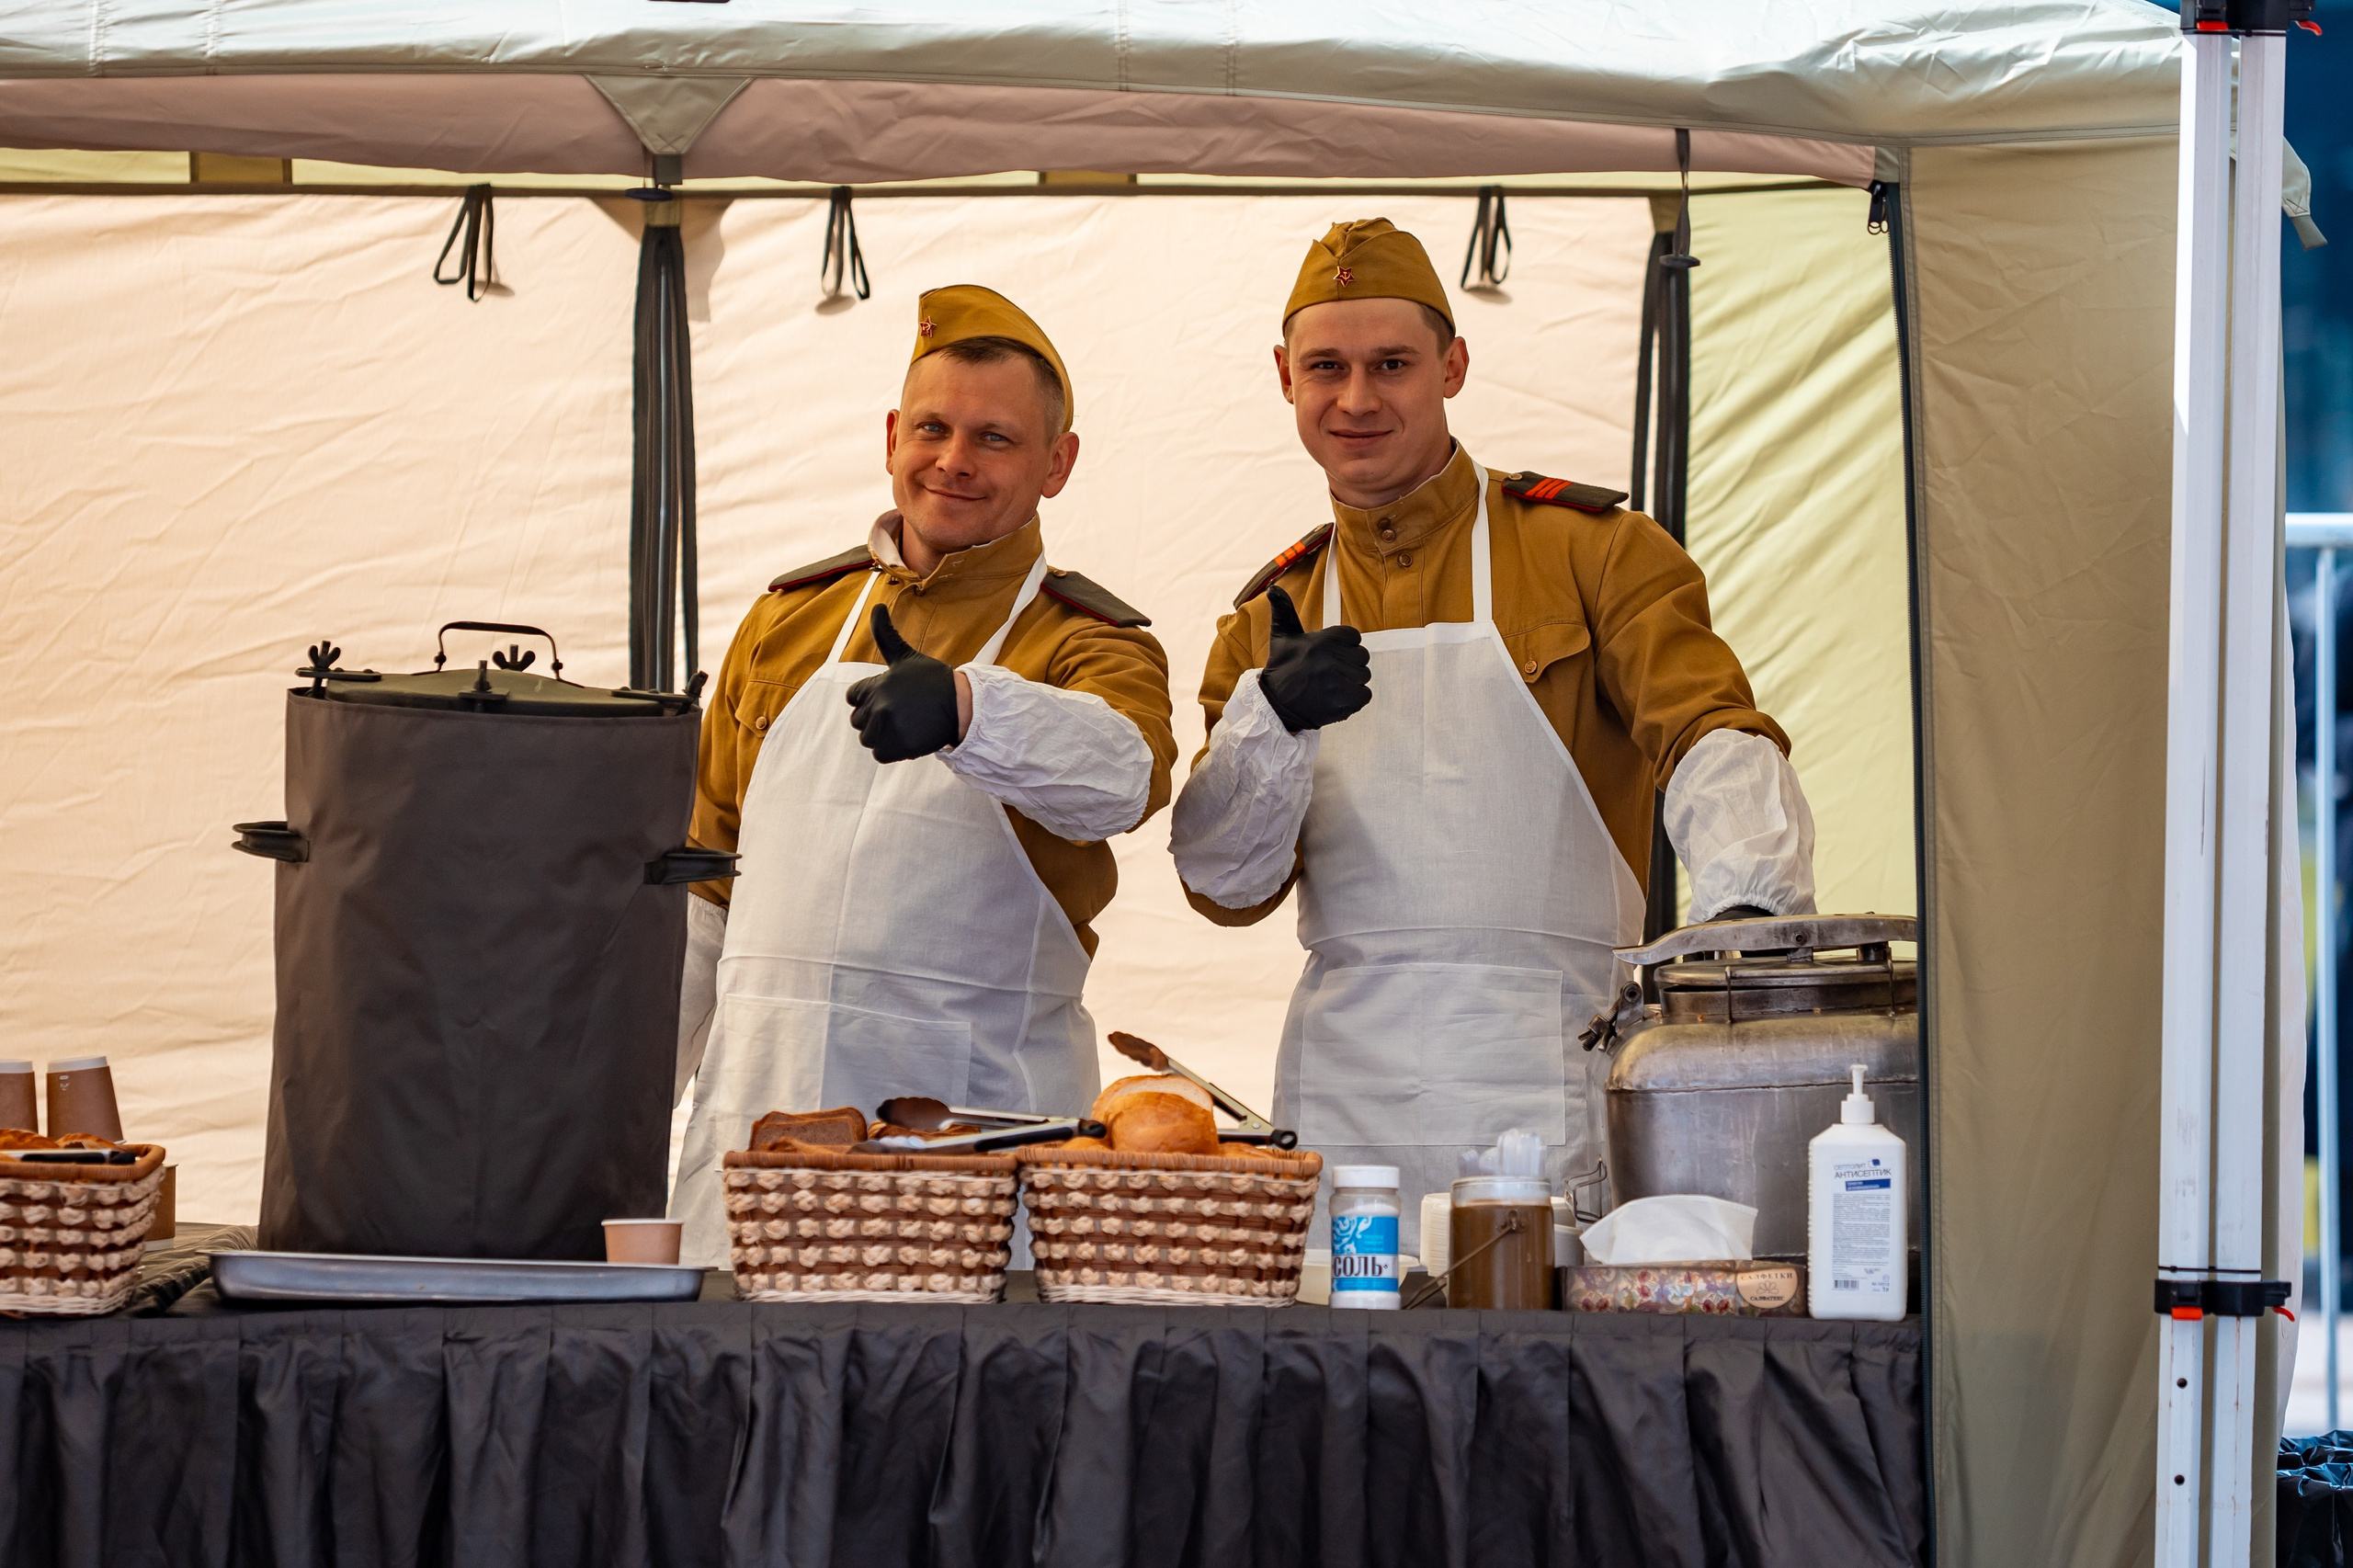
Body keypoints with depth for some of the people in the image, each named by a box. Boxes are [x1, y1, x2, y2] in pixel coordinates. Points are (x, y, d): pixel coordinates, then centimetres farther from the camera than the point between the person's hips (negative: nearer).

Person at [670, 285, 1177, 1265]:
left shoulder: (1091, 647, 4)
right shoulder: (789, 620, 17)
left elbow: (1122, 774, -21)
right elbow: (706, 873, 22)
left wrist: (967, 707, -39)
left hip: (981, 1115, -3)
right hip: (760, 1102, 3)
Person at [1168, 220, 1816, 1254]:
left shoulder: (1591, 548, 6)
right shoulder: (1268, 619, 16)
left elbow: (1712, 731, -7)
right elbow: (1223, 884, 9)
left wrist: (1748, 902, -26)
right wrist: (1273, 721, -10)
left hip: (1553, 1073, -3)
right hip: (1344, 1082, 3)